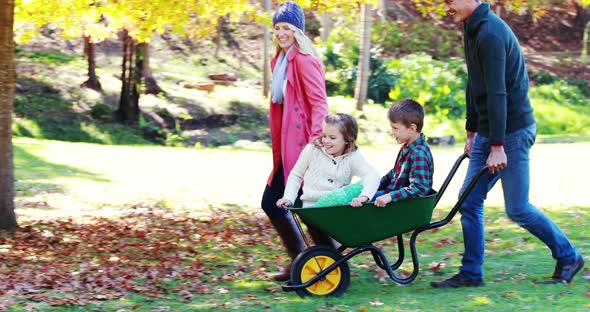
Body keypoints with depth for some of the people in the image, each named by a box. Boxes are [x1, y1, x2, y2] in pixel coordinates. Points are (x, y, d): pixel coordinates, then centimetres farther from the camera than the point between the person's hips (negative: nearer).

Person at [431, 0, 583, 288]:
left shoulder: (490, 34, -21)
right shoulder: (472, 31, 11)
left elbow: (497, 93, -24)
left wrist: (497, 146, -25)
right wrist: (471, 132, 21)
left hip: (512, 131, -10)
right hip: (487, 131, 10)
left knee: (517, 208, -3)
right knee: (469, 200, 6)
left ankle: (568, 256, 15)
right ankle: (471, 273, 12)